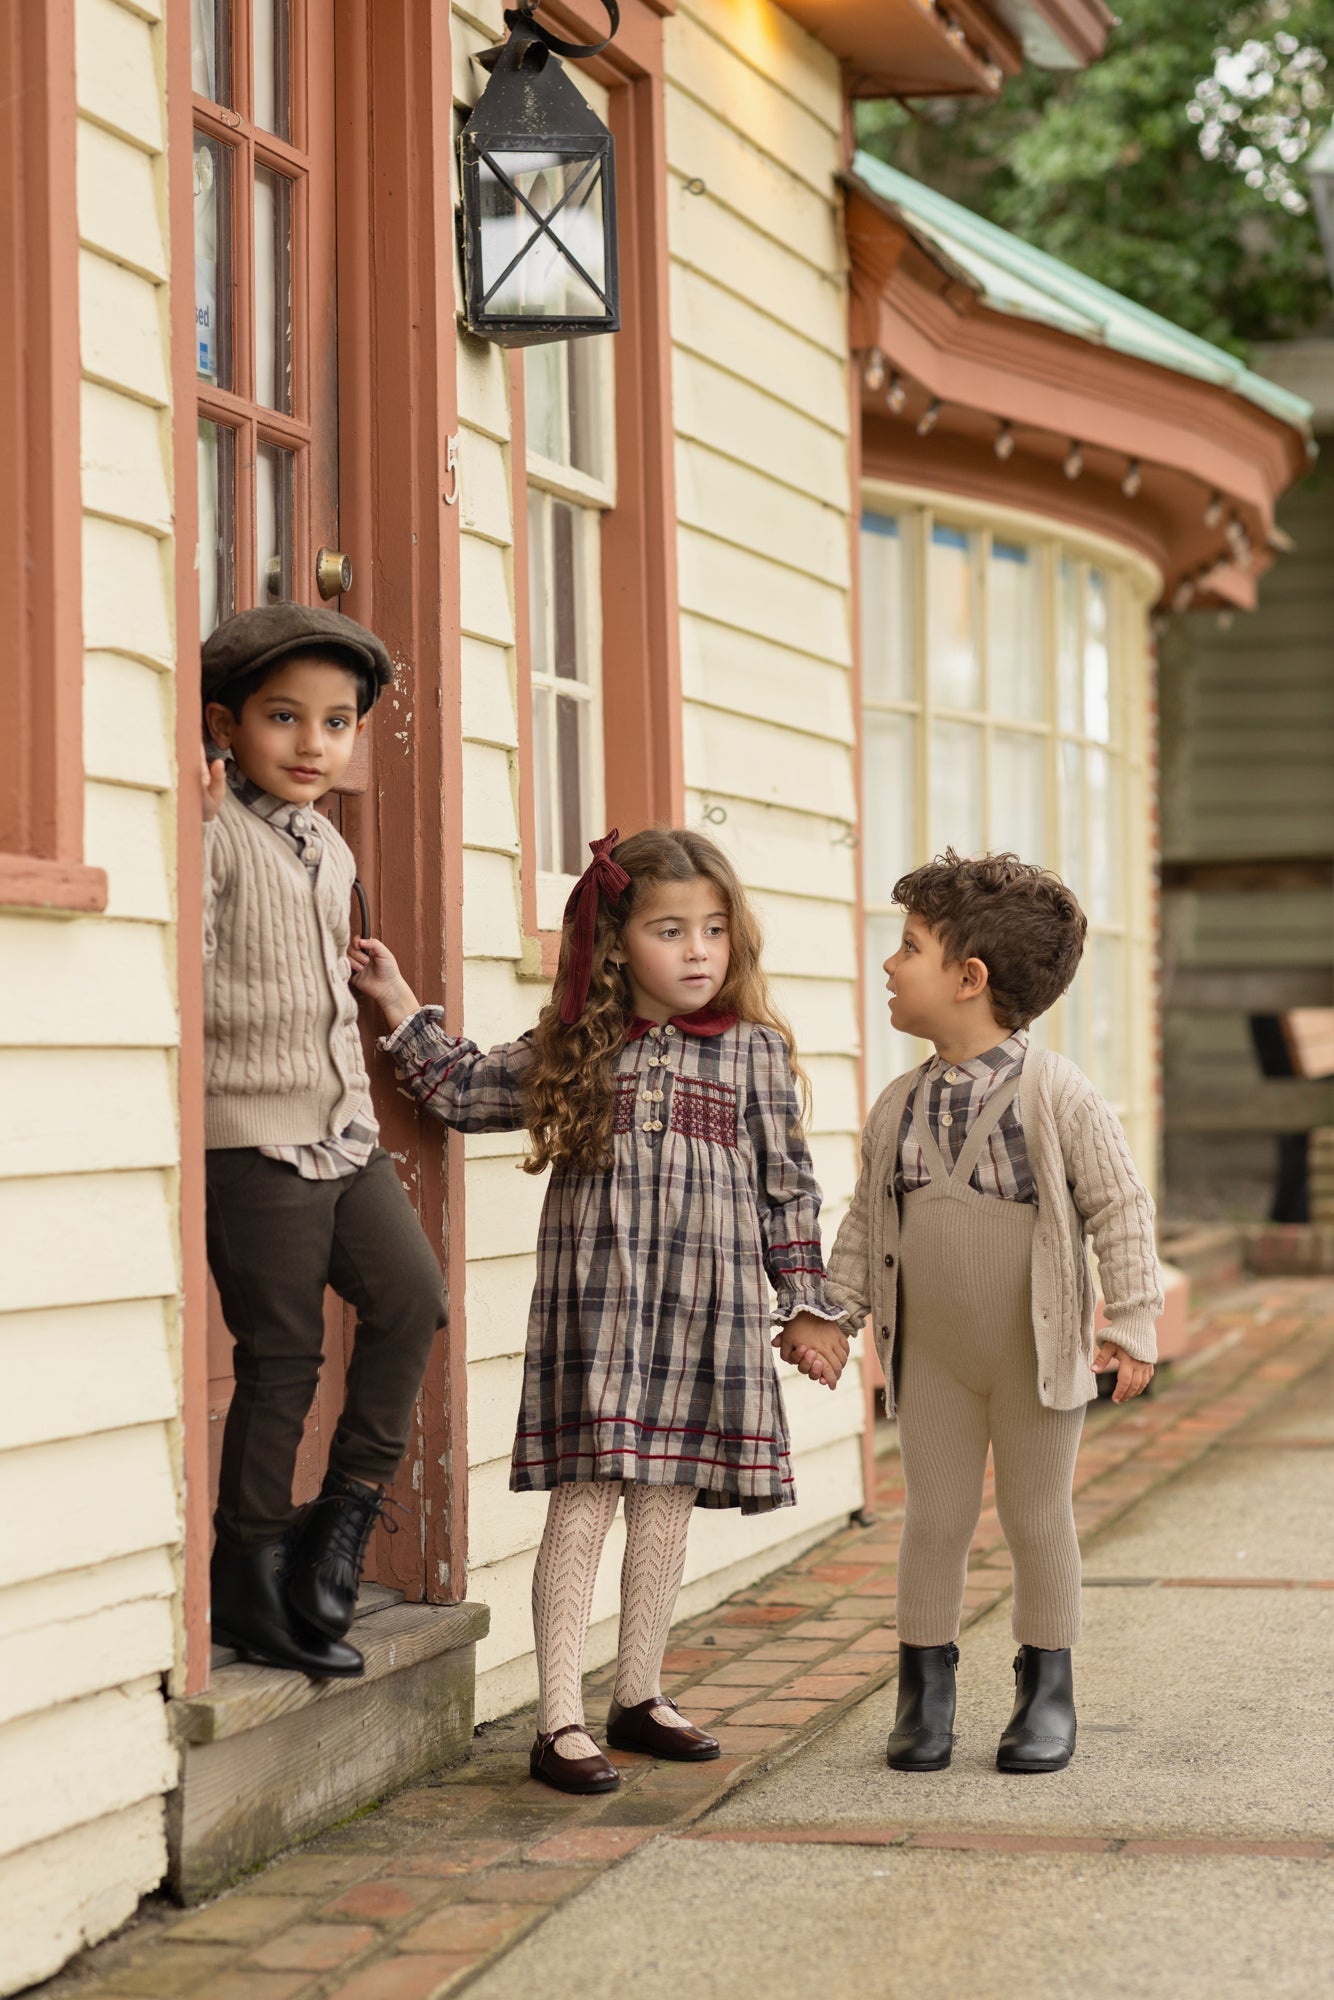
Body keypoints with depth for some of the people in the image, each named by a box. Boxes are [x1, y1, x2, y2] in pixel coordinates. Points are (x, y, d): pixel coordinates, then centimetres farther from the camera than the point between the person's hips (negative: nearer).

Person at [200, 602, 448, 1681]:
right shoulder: (218, 834, -10)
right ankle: (249, 1570, 9)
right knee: (280, 1350, -3)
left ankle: (348, 1505, 9)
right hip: (253, 1141, -7)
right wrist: (193, 827, -28)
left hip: (345, 1135, 7)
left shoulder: (331, 849, 15)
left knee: (411, 1295, -6)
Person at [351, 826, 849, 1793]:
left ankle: (639, 1697, 23)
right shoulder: (575, 1050, 5)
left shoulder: (753, 1052, 5)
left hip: (709, 1315, 1)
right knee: (584, 1503, -4)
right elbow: (462, 1089, 13)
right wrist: (399, 1001, 7)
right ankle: (560, 1720, -2)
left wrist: (809, 1305, 5)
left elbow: (787, 1187, 7)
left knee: (666, 1505, 9)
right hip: (593, 1310, -1)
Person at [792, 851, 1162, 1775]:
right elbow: (867, 1219, 11)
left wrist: (1130, 1327, -13)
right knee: (934, 1518, 8)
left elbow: (1121, 1207, -10)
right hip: (932, 1354, 4)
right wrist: (831, 1311, 3)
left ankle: (1048, 1691, 20)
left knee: (1038, 1518, 7)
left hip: (1037, 1352, -4)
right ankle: (926, 1689, 20)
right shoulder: (899, 1108, 2)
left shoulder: (1056, 1093, -13)